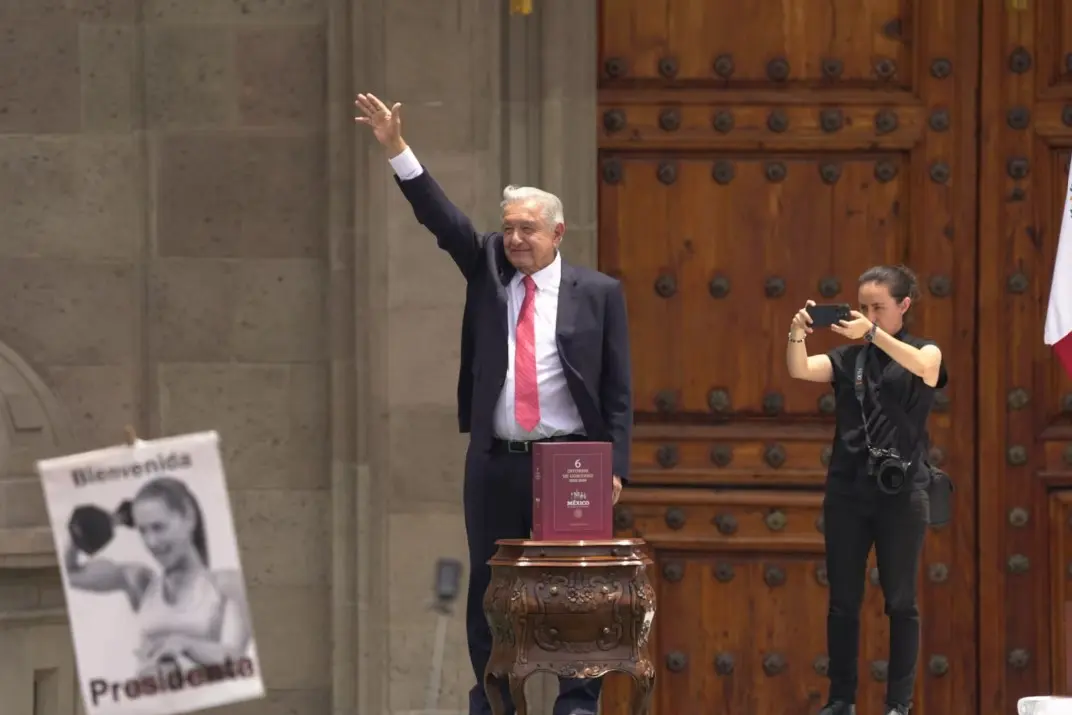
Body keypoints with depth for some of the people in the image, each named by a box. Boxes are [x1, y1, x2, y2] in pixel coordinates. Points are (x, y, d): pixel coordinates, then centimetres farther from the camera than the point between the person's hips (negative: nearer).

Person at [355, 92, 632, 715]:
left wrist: (615, 468, -7)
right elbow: (442, 219, -4)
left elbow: (619, 390, 1)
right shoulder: (488, 272, 8)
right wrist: (397, 148, -16)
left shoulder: (598, 294, 1)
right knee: (489, 588, 6)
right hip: (495, 461, 3)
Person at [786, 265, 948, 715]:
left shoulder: (924, 352, 3)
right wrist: (798, 334, -29)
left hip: (901, 491, -3)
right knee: (843, 601, 4)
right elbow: (800, 371, -9)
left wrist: (873, 334, -32)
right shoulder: (846, 358, 9)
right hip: (847, 489, 3)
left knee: (900, 601, 0)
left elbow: (925, 367, -21)